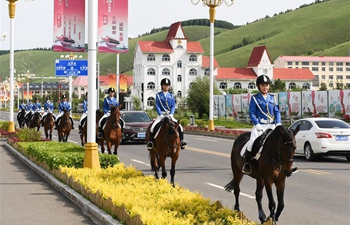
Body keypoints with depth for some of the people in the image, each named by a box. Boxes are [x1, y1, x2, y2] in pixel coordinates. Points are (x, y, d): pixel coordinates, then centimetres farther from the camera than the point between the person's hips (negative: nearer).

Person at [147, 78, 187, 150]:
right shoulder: (158, 95, 3)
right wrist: (161, 115, -17)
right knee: (153, 127, -25)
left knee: (180, 127, -14)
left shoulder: (171, 96, 9)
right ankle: (150, 141, -14)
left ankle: (182, 140, 1)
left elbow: (173, 106, 4)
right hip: (161, 115, -2)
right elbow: (157, 106, -4)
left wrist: (171, 114, -14)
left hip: (169, 115, 2)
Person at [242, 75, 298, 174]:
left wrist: (278, 123, -3)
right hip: (260, 125, -4)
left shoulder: (272, 98, 15)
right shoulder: (255, 98, 2)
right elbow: (252, 113, -4)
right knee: (252, 142, -28)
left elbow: (277, 112, 14)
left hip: (272, 126, 4)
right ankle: (246, 162, -7)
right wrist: (257, 124, -18)